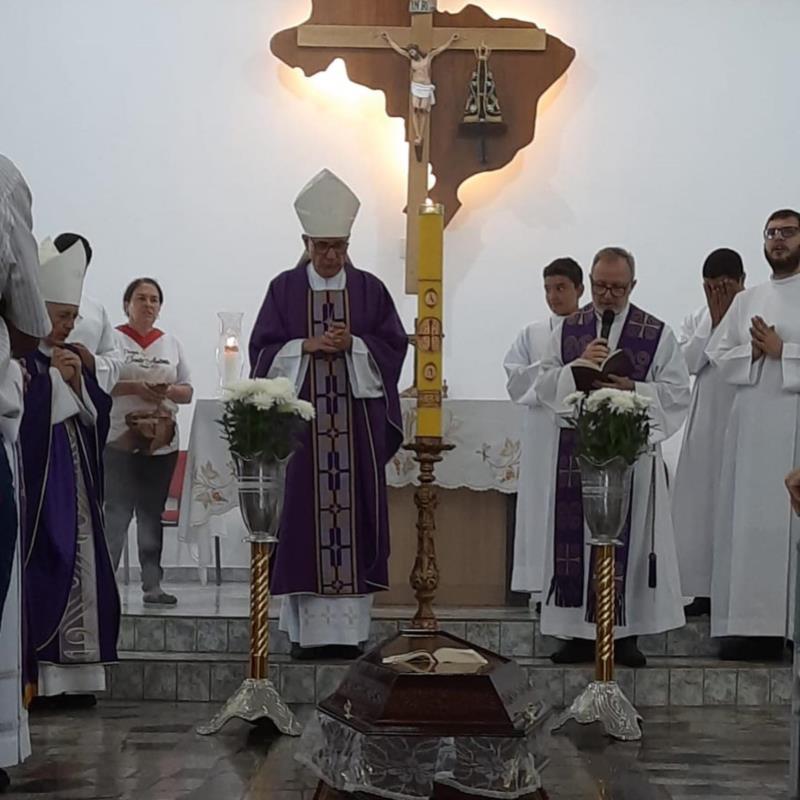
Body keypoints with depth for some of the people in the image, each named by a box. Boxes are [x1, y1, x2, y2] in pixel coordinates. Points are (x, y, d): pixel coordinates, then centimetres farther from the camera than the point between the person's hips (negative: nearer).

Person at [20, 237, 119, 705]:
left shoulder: (69, 360, 18)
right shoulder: (20, 358, -7)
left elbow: (96, 416, 12)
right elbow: (23, 418, -19)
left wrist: (78, 380, -4)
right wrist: (55, 377, -14)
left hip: (76, 492, 8)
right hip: (37, 490, -8)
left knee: (80, 574, 6)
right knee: (42, 578, -12)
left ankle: (70, 673, 10)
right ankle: (33, 675, -8)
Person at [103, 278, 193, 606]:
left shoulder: (171, 343, 14)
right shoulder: (113, 338, 1)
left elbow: (187, 392, 14)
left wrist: (168, 391, -8)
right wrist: (135, 387, -20)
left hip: (162, 441, 4)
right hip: (121, 440, -4)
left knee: (152, 514, 7)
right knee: (117, 513, -7)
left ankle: (152, 584, 10)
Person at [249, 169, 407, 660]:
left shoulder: (370, 290, 9)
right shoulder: (284, 289, 7)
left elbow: (393, 348, 5)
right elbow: (265, 350, 4)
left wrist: (353, 344, -11)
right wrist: (306, 347, -12)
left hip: (355, 421, 1)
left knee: (354, 516, -2)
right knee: (303, 519, -4)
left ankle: (348, 627, 3)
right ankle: (308, 630, 1)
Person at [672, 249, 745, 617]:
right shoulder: (696, 319, 12)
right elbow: (689, 362, -2)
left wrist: (727, 320, -10)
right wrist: (713, 321, -5)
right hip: (705, 421, 4)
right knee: (702, 501, 2)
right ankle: (706, 587, 7)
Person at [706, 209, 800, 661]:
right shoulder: (746, 301, 18)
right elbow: (718, 355, 11)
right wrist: (753, 353, -6)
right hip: (751, 422, 5)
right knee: (751, 522, 1)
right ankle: (758, 626, 4)